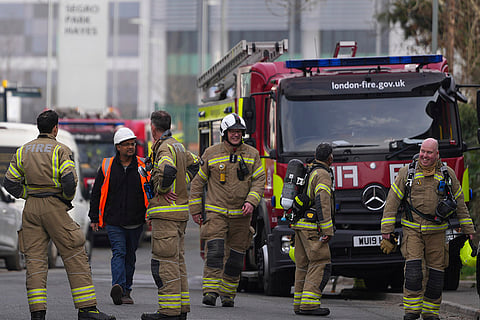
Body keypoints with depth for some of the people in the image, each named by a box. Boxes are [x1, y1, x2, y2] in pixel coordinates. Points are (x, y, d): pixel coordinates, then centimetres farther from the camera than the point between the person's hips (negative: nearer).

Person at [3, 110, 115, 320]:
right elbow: (69, 179, -18)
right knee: (75, 256, 0)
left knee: (35, 260, 4)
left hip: (31, 208, 5)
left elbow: (10, 182, 9)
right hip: (54, 207, -5)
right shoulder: (61, 150, -5)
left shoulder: (23, 151, 11)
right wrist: (67, 198, 0)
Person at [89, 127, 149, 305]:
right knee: (119, 252, -17)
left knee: (130, 256, 10)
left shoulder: (143, 167, 4)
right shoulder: (107, 167, 3)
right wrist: (94, 218, 6)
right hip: (113, 221, -2)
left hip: (135, 222, 2)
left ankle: (126, 291, 21)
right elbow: (96, 193, 9)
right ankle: (117, 287, -31)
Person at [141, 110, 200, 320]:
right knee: (177, 259, 13)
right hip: (181, 210, 10)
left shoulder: (164, 148, -13)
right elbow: (194, 163, 31)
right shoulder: (178, 146, 16)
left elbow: (168, 170, -32)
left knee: (164, 262, -10)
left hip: (166, 212, -10)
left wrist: (161, 189, -15)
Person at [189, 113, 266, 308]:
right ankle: (210, 292, -21)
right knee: (215, 251, -18)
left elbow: (259, 181, 3)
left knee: (235, 256, 5)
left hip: (241, 214, 2)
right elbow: (197, 182, 9)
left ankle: (228, 294, 17)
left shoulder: (252, 154, 5)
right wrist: (195, 210, 7)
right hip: (216, 213, -2)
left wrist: (251, 202, -14)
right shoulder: (211, 154, 2)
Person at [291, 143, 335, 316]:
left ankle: (299, 304, 10)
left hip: (299, 224, 9)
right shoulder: (323, 175, -11)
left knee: (304, 265, 10)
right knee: (321, 264, -10)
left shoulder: (309, 171, 18)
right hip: (312, 226, -9)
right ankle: (309, 304, -18)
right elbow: (322, 202, -21)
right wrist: (328, 230, -22)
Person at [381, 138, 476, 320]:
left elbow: (460, 203, 13)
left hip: (436, 230, 2)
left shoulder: (448, 174, 6)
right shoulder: (407, 173, 2)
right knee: (413, 267, -16)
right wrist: (387, 229, -4)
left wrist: (468, 229, 12)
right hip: (412, 229, -2)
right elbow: (392, 201, 2)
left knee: (435, 271, 1)